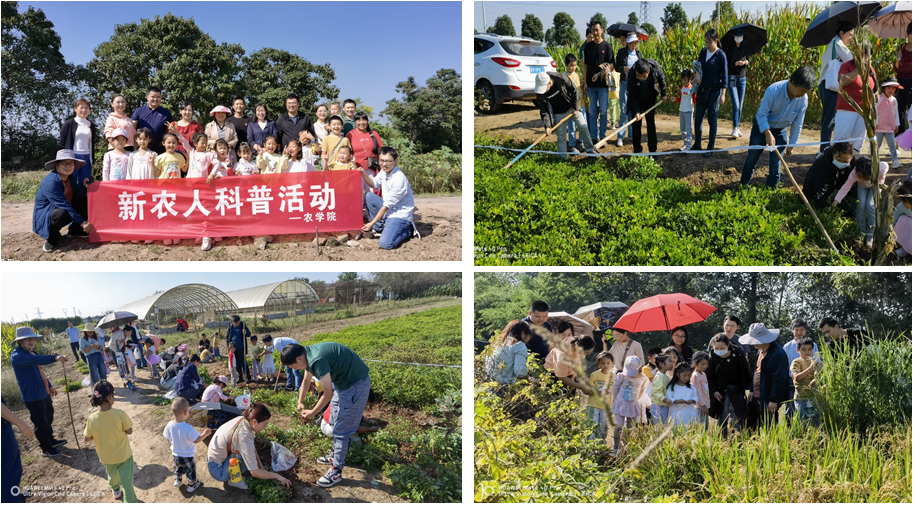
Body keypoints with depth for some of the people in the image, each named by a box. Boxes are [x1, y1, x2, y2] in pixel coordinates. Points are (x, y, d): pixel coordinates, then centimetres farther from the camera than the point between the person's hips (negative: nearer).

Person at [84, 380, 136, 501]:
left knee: (112, 476, 30)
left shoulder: (92, 418, -18)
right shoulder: (120, 414, -25)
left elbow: (88, 438, -5)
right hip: (124, 455, -4)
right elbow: (129, 431, -14)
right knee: (127, 480, 10)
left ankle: (116, 491, 56)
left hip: (106, 457, 4)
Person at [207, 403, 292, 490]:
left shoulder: (242, 420, -9)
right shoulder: (244, 436, -32)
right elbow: (255, 473, -29)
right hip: (218, 471, -8)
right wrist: (276, 476, -16)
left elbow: (252, 449, 6)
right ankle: (234, 479, -5)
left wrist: (262, 468, 1)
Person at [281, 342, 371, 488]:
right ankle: (337, 454, 39)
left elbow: (328, 394, -23)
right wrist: (300, 402, 13)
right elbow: (306, 380, 18)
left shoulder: (317, 360, -31)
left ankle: (337, 471, 6)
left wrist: (312, 413, -10)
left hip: (356, 383, -10)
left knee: (342, 428, -4)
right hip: (342, 380, 10)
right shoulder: (308, 354, -2)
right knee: (336, 421, 22)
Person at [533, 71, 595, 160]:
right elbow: (544, 111, -15)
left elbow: (574, 90, -12)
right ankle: (563, 158, 11)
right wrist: (547, 126, -24)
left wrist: (575, 107, -9)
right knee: (561, 137, 0)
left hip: (572, 109, 0)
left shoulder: (561, 78, -26)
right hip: (558, 114, 0)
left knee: (583, 128, 2)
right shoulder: (540, 93, -21)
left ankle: (590, 150, 19)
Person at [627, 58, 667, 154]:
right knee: (636, 124, -5)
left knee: (651, 124, 3)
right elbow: (632, 96, -22)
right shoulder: (631, 75, -32)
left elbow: (661, 78, -1)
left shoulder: (656, 67, -27)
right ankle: (637, 151, 3)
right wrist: (637, 111, -30)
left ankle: (653, 150, 9)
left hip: (650, 100, 2)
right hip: (636, 101, -2)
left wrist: (663, 94, 5)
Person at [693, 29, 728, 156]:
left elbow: (724, 75, -9)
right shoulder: (703, 52, 5)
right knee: (698, 118, 9)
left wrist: (723, 94, -12)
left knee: (712, 119, 0)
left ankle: (710, 148, 7)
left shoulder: (721, 55, -10)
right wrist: (697, 77, -4)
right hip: (702, 90, 6)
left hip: (714, 91, -5)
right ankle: (697, 145, 22)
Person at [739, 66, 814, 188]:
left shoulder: (803, 99, -17)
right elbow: (761, 114, -22)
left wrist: (791, 145, -4)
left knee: (776, 165, 0)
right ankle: (743, 186, 23)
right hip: (762, 127, -3)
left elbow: (797, 124, -6)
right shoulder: (773, 90, -29)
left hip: (780, 131, 3)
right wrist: (768, 133, -32)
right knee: (751, 160, 5)